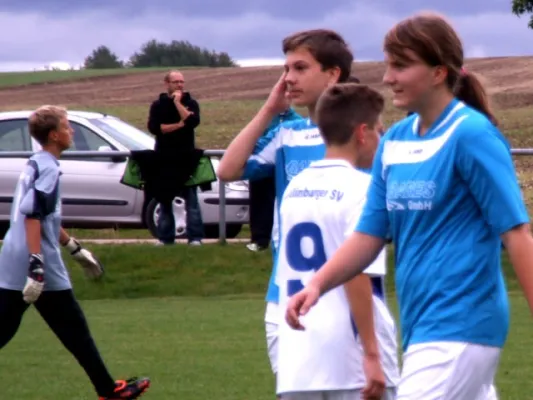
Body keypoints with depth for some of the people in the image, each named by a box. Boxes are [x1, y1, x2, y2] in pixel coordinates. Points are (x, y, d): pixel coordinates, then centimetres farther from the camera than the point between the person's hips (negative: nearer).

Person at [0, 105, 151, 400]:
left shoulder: (36, 164, 16)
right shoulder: (47, 168, -12)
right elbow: (32, 216, -23)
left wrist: (74, 247, 33)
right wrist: (37, 266, -29)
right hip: (38, 267, -9)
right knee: (75, 330, 3)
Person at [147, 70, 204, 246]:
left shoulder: (190, 103, 7)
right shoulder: (158, 105, 7)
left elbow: (193, 121, -13)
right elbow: (154, 127, -8)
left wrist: (177, 103, -10)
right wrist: (179, 125, -11)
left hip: (186, 158, -1)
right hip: (164, 158, 1)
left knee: (191, 198, -5)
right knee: (164, 200, 5)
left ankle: (195, 237, -7)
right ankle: (165, 238, 10)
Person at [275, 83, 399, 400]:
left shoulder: (294, 188, 13)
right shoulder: (360, 187, -9)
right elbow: (356, 274, -17)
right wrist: (372, 355, -17)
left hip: (297, 361, 6)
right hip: (351, 361, -6)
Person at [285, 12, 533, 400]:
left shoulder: (472, 134, -11)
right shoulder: (395, 140, 10)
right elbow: (369, 235, 12)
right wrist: (317, 285, -4)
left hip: (458, 326, -8)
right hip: (422, 324, 8)